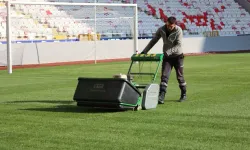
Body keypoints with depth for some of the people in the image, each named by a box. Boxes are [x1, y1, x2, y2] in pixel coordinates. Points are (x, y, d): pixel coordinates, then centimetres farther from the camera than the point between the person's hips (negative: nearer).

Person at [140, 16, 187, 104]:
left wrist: (169, 51, -34)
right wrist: (144, 51, -2)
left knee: (180, 76, 7)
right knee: (164, 76, -10)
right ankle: (161, 97, -17)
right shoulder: (161, 30, -5)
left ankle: (184, 95, 25)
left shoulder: (178, 30, -15)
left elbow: (179, 44, -22)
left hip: (177, 56, -2)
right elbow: (153, 41, 3)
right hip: (167, 57, 3)